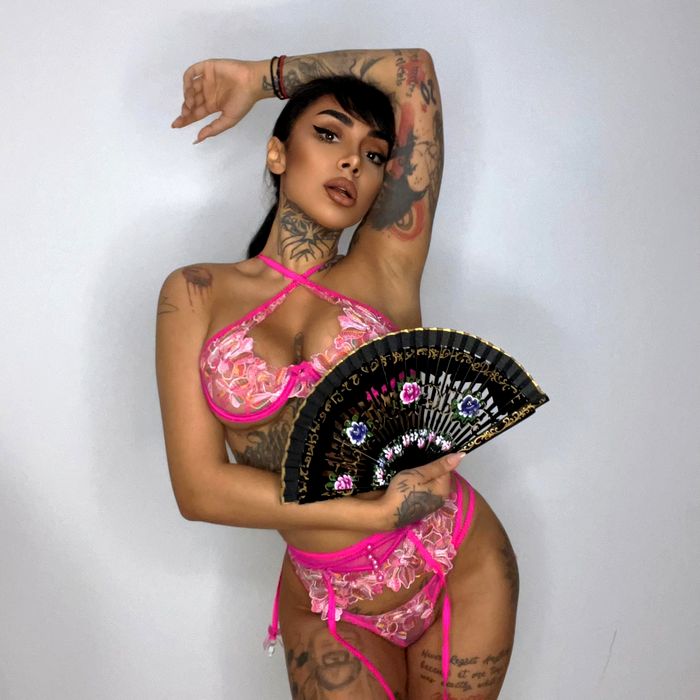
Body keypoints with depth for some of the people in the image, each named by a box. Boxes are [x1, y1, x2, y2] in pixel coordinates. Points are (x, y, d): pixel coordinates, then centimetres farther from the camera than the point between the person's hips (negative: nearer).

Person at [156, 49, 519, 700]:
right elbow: (200, 487, -12)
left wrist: (262, 76, 7)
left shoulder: (386, 268, -4)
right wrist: (377, 513, -18)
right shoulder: (197, 295, -4)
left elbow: (413, 68, -4)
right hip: (330, 612, 0)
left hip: (463, 573, 1)